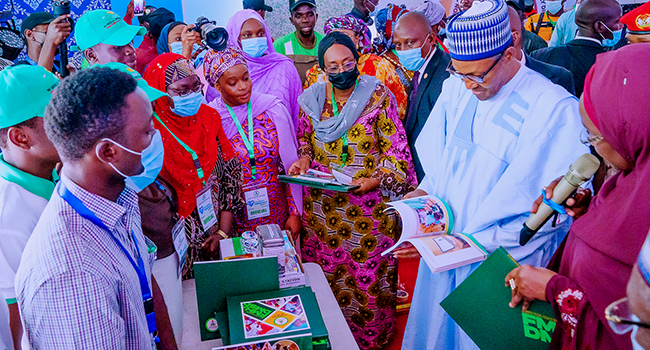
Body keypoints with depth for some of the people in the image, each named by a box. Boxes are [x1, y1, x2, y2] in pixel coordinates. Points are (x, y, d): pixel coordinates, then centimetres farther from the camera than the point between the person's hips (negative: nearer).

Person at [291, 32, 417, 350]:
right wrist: (304, 159, -4)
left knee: (368, 269, 4)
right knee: (325, 269, 12)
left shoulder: (378, 95, -8)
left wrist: (377, 180, -19)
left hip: (368, 203, -3)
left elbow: (396, 147, -7)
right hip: (322, 202, 4)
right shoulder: (313, 98, 3)